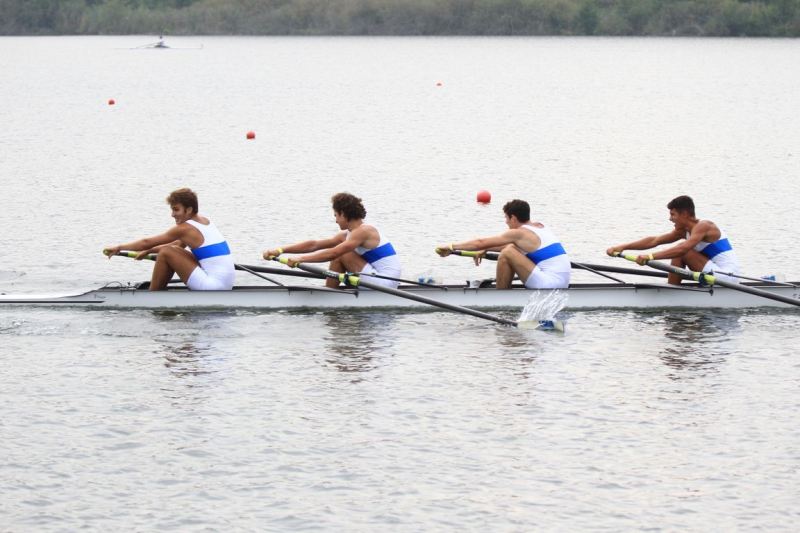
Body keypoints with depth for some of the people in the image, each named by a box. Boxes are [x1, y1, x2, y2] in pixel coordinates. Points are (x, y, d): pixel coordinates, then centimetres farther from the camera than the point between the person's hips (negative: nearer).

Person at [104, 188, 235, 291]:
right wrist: (148, 251, 24)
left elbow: (147, 242, -2)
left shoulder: (184, 229, -11)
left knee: (166, 253, -5)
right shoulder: (204, 220, 14)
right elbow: (178, 245, 27)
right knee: (173, 251, 20)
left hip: (214, 286, -9)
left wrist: (119, 247, 9)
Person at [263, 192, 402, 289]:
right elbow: (314, 245, 9)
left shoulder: (363, 231, -15)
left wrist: (300, 259, -22)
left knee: (340, 255, -11)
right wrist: (281, 250, 3)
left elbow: (332, 254, -24)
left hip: (384, 282, -10)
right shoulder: (347, 235, 13)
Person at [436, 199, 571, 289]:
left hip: (549, 285, -9)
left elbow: (481, 242, -1)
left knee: (507, 253, -10)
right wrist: (485, 250, 30)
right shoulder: (541, 227, 17)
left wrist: (451, 247, 8)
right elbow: (512, 245, 32)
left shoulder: (519, 233, -7)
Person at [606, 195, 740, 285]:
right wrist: (623, 247, 0)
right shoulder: (683, 230, 11)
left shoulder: (703, 226, -17)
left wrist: (651, 256, -38)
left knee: (681, 253, -16)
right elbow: (654, 241, 8)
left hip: (727, 275, -10)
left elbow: (682, 248, -33)